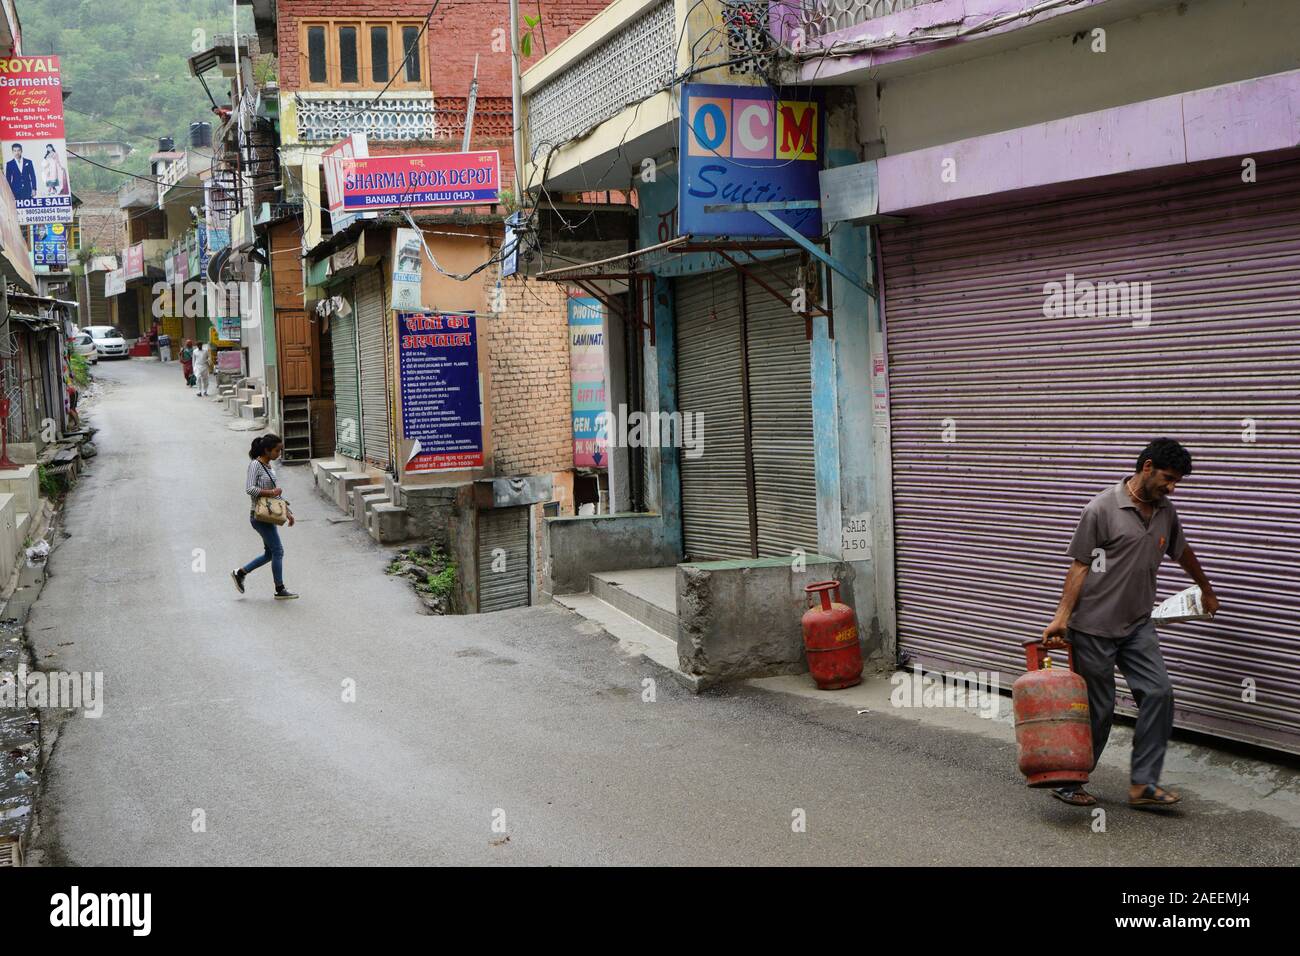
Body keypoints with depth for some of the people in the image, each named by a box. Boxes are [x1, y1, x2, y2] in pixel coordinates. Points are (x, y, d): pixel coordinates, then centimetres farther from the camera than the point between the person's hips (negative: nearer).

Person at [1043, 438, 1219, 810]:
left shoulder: (1165, 512, 9)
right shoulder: (1102, 508, -12)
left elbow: (1183, 552, 28)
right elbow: (1080, 566, -10)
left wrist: (1206, 590, 41)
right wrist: (1062, 616, -17)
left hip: (1137, 626, 6)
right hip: (1093, 628, -6)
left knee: (1159, 693, -7)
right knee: (1098, 708, -1)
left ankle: (1143, 783, 0)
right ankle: (1067, 783, 15)